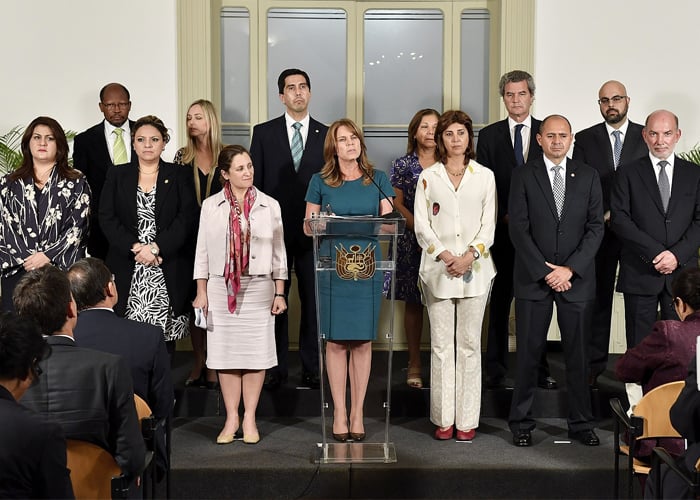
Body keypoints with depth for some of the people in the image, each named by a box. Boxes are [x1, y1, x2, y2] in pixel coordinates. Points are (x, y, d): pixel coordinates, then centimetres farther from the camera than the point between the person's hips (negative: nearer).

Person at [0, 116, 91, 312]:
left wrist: (47, 256, -10)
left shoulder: (76, 183, 9)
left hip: (63, 270, -2)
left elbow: (78, 227, 0)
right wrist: (27, 258, -7)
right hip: (17, 271, 2)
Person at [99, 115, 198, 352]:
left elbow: (186, 219, -1)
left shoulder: (179, 177, 9)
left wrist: (155, 247, -13)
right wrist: (135, 247, -10)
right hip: (127, 273, 1)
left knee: (164, 340, -3)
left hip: (168, 273, 0)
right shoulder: (116, 176, 12)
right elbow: (107, 219, 3)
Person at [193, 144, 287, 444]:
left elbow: (278, 252, 7)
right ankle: (231, 418, 13)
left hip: (258, 288, 0)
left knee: (256, 353, 1)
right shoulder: (211, 206, 4)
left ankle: (249, 418, 12)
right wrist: (201, 292, 1)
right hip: (221, 288, 0)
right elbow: (202, 251, 6)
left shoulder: (269, 206, 5)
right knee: (225, 353, 2)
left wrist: (279, 293, 4)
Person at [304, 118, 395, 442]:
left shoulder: (377, 180, 9)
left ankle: (358, 413, 13)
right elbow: (308, 227, 7)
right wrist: (318, 223, -16)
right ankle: (339, 413, 11)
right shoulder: (320, 182, 5)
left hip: (368, 269, 1)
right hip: (332, 269, -1)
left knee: (363, 341, 4)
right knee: (335, 341, 1)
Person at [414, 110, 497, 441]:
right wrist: (444, 255, -11)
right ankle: (444, 418, 8)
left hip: (474, 269, 0)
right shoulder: (428, 177, 7)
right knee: (441, 345, 2)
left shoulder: (485, 176, 7)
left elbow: (489, 224, 3)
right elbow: (422, 225, 2)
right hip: (438, 270, 0)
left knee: (470, 344, 2)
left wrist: (470, 255, -12)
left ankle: (467, 419, 7)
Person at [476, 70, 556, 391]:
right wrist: (504, 216, -7)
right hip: (502, 230, 0)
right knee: (500, 301, 4)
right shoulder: (489, 136, 7)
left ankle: (538, 370, 10)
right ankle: (497, 370, 8)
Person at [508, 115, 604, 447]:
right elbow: (518, 229, -4)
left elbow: (595, 227, 2)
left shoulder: (588, 176, 7)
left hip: (576, 278, 2)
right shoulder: (523, 176, 1)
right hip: (533, 279, -1)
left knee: (578, 354, 5)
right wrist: (545, 272, -11)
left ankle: (580, 423, 16)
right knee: (528, 353, 2)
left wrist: (570, 268, -9)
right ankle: (521, 423, 12)